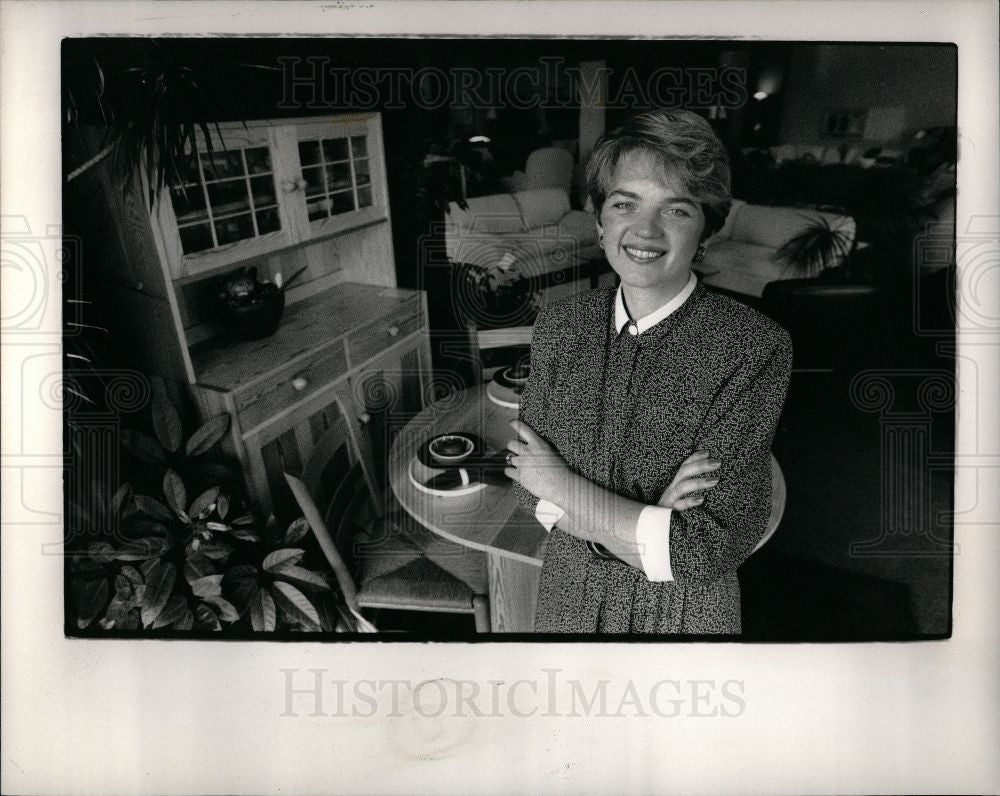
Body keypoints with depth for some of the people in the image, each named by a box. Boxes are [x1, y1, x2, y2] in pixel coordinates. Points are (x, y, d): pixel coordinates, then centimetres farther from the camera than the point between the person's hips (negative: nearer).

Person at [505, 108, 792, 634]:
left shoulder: (756, 349, -22)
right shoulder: (558, 325, -9)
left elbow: (709, 551, -24)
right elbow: (528, 485, -8)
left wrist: (563, 484, -19)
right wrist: (652, 524, -22)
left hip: (686, 613, -3)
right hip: (567, 597, 3)